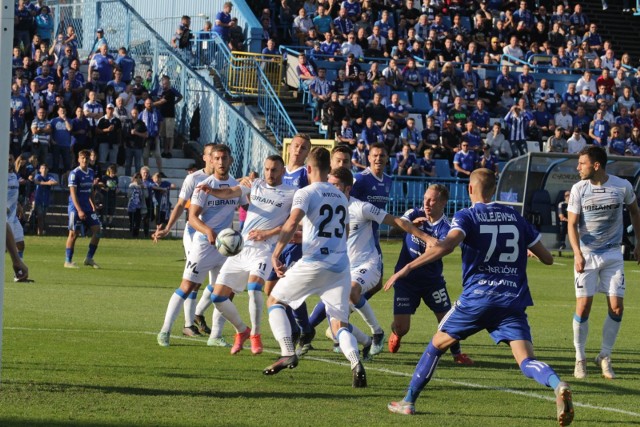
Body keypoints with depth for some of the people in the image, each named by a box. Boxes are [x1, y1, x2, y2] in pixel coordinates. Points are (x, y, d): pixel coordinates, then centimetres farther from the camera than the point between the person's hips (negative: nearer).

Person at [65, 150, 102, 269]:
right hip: (76, 208, -7)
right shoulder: (75, 173, -12)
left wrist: (92, 204, 14)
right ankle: (68, 261, 7)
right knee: (74, 233, -3)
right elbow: (73, 193, -17)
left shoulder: (91, 172, 10)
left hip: (87, 207, 7)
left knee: (97, 229, -1)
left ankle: (89, 258, 8)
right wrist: (79, 210, -23)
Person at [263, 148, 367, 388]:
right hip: (341, 265, 5)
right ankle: (355, 362, -23)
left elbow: (292, 223, -18)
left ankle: (288, 353, 1)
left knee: (275, 301, 15)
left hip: (313, 263, -5)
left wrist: (276, 254, -15)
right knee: (339, 323, 5)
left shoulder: (306, 193, -2)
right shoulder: (341, 197, 18)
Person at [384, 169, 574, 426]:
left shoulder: (466, 216, 2)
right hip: (513, 300, 2)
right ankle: (558, 386, -40)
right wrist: (527, 249, 40)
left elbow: (446, 246, -19)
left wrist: (408, 268, -17)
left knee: (437, 344, 19)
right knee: (526, 361, -9)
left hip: (477, 296, -2)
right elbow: (547, 258, 18)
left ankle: (408, 401, 24)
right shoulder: (516, 218, 15)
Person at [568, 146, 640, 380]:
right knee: (583, 306, -8)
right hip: (586, 254, -1)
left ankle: (605, 356, 11)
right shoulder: (579, 189, -8)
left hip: (612, 254, 1)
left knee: (616, 307, -5)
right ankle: (580, 358, 7)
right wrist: (577, 253, -21)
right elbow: (572, 224, -7)